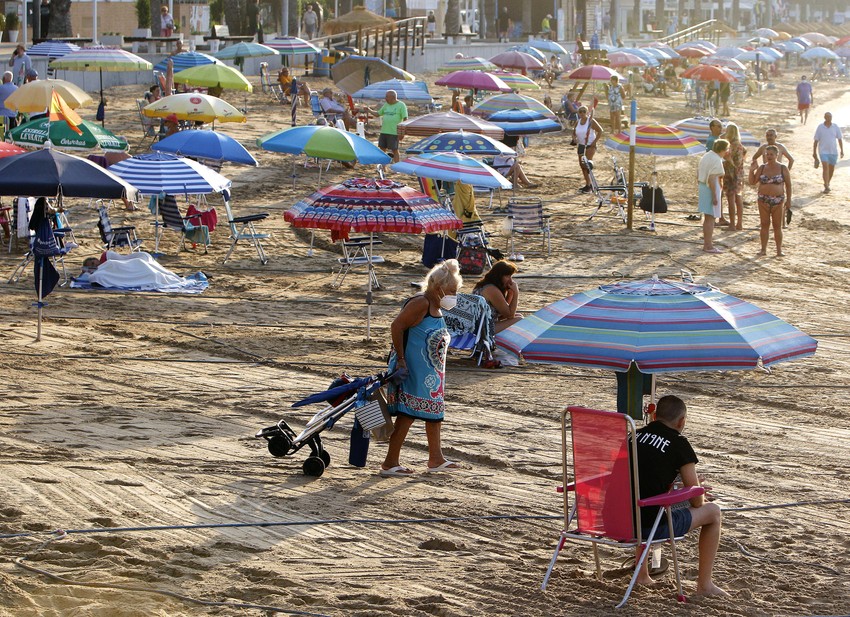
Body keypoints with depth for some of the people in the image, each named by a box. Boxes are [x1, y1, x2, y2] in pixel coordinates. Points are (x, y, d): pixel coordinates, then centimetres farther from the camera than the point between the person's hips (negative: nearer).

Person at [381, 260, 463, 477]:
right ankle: (390, 463, -3)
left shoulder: (436, 308, 12)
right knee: (407, 414, -7)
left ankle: (436, 459, 30)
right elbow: (396, 326, -22)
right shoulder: (420, 303, -18)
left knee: (435, 412, 18)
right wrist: (400, 359, -22)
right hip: (412, 370, -10)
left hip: (431, 373, 10)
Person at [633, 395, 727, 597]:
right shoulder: (679, 444, -6)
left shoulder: (635, 435, 11)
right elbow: (697, 500, -1)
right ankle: (704, 584, 19)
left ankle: (642, 574, 41)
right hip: (653, 527, -6)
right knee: (713, 512, 14)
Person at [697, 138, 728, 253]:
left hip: (703, 187, 10)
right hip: (711, 189, -10)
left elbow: (698, 174, 18)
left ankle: (706, 243, 25)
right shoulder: (716, 160, -17)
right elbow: (712, 179, -24)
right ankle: (708, 245, -4)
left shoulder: (706, 156, 12)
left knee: (707, 217, 18)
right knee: (711, 218, -5)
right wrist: (714, 196, -23)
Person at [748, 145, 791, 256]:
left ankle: (779, 250, 7)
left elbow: (788, 185, 1)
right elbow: (752, 182, 6)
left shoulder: (783, 169, -2)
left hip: (778, 200, -2)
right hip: (763, 200, 2)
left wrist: (788, 200, -2)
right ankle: (763, 249, 7)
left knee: (777, 226, 2)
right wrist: (752, 170, -8)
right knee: (764, 224, 3)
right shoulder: (762, 168, 4)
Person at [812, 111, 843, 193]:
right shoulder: (820, 127, -4)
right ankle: (826, 187, -17)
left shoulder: (835, 127, -1)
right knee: (826, 167, -16)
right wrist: (814, 152, 3)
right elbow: (816, 140, 1)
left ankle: (827, 183, 34)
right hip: (823, 151, -3)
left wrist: (842, 151, -2)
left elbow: (840, 139, 4)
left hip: (833, 152, 3)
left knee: (831, 169, 11)